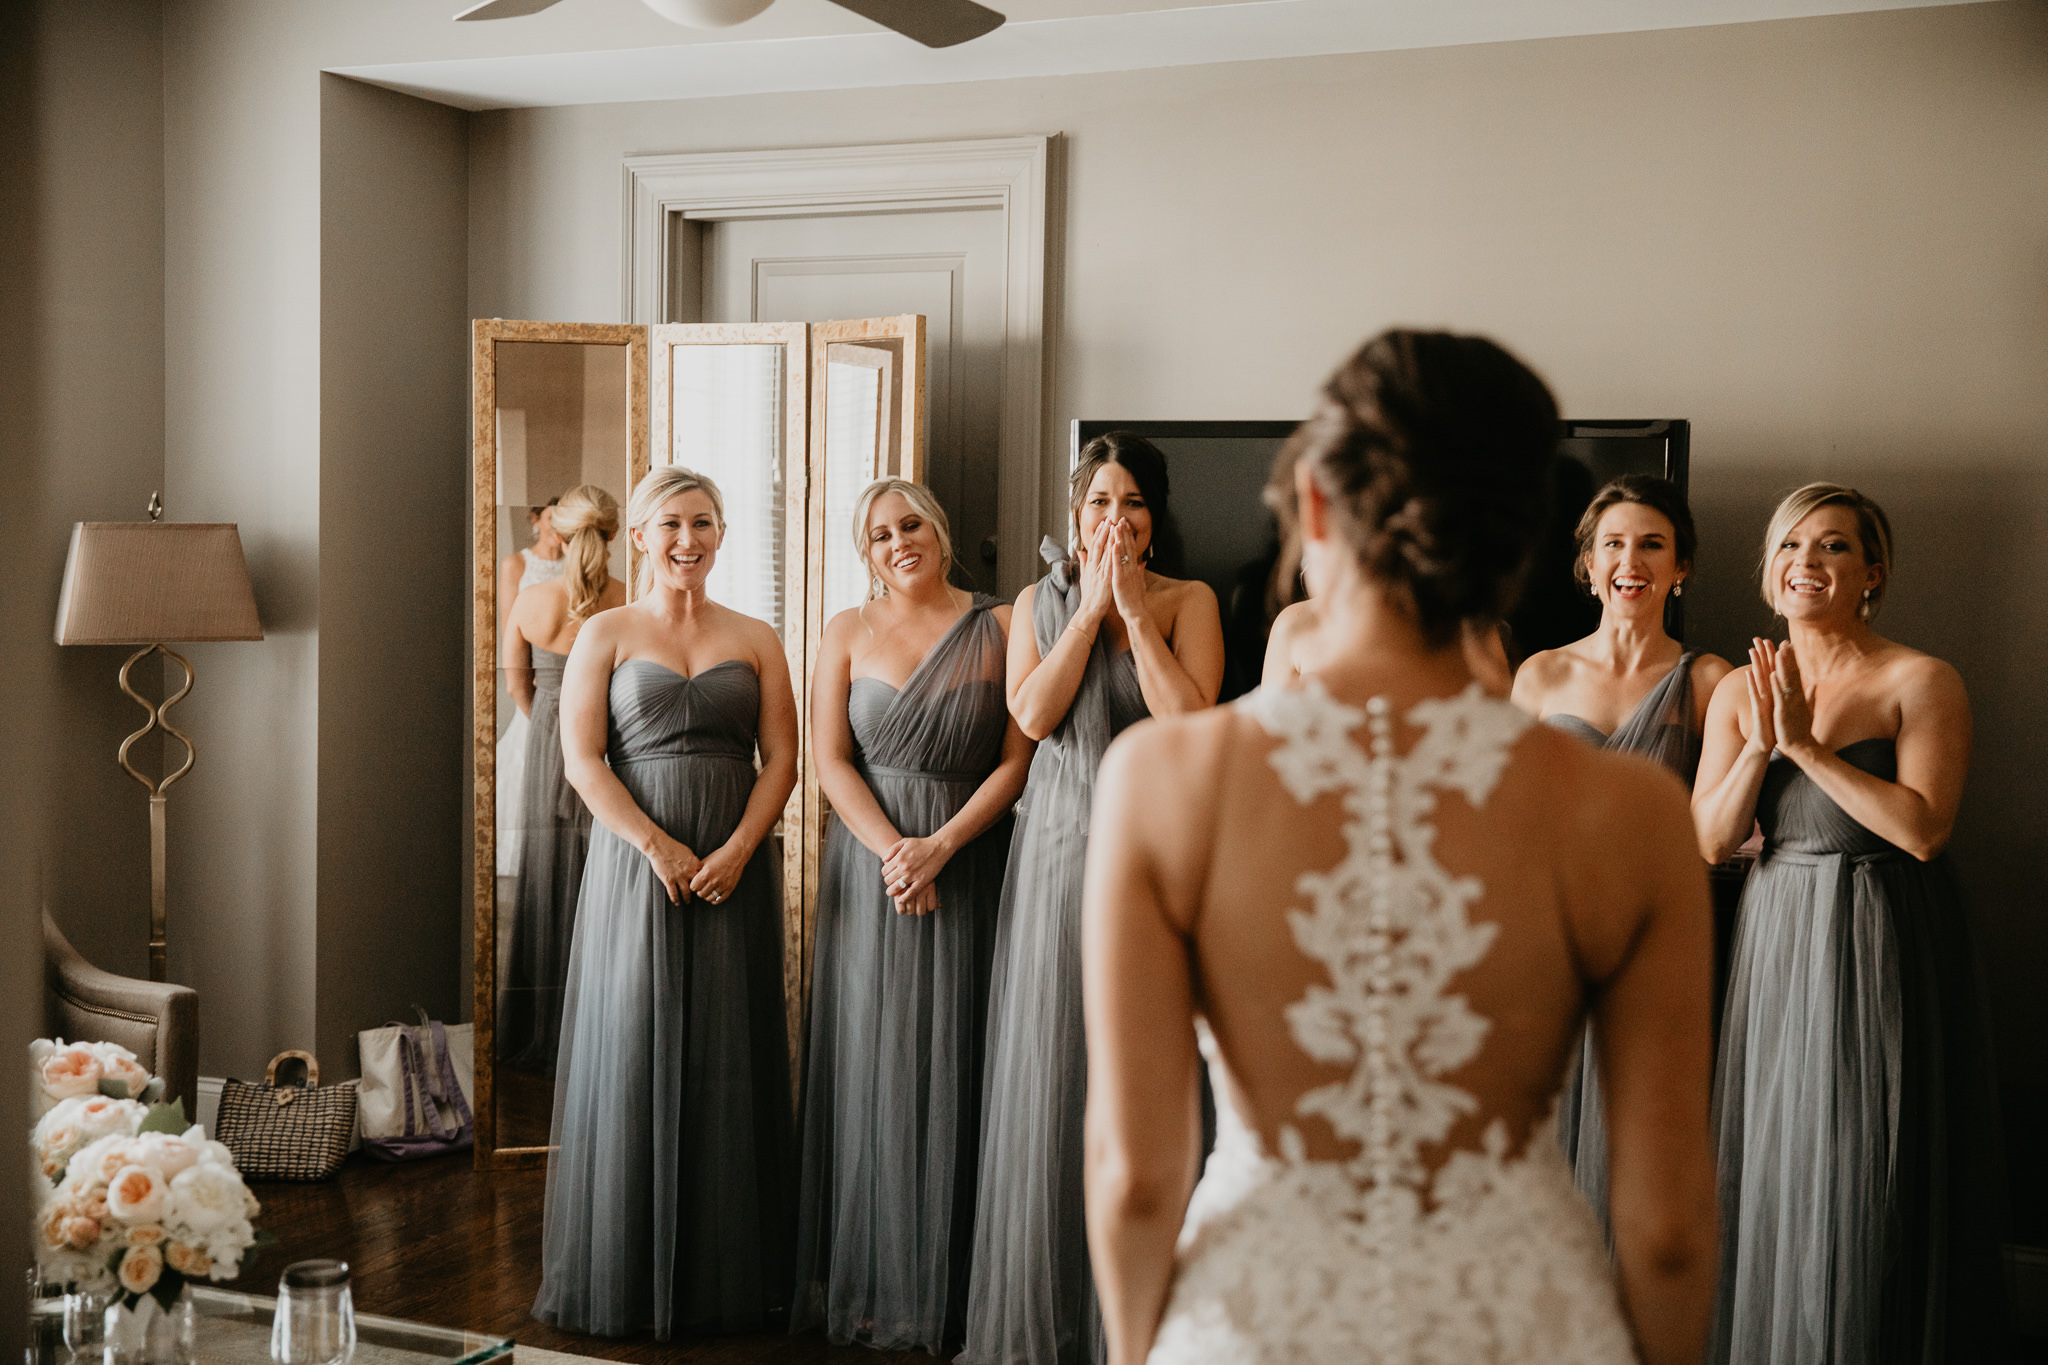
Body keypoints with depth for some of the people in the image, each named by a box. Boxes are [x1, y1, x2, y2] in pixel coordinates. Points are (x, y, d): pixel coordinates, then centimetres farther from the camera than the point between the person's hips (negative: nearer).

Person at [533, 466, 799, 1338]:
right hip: (635, 867, -1)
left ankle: (726, 1276, 13)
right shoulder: (606, 636, 5)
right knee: (631, 1058, 1)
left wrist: (737, 850, -12)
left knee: (727, 1061, 4)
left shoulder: (754, 641, 10)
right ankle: (626, 1276, 10)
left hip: (734, 871, 2)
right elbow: (581, 758, -3)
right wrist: (658, 847, -14)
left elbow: (781, 755, 4)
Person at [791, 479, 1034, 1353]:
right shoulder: (847, 633, 6)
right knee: (870, 1060, 3)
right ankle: (869, 1279, 13)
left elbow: (1018, 757, -3)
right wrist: (892, 851, -13)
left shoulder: (998, 627, 2)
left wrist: (942, 844, -13)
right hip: (870, 865, 1)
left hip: (969, 865, -1)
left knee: (952, 1061, 1)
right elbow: (830, 760, 0)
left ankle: (946, 1283, 11)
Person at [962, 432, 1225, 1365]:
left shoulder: (1188, 602, 4)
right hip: (1056, 851, 2)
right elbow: (1033, 714, -7)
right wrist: (1091, 607, -6)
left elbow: (1190, 719, -11)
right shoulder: (1039, 602, 9)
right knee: (1048, 1071, 4)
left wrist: (1133, 612, -9)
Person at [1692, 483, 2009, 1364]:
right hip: (1776, 943, 5)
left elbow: (1923, 829, -19)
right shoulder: (1739, 691, 6)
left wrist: (1807, 744, -19)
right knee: (1776, 1168, 11)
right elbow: (1709, 840, 1)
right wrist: (1764, 745, -14)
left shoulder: (1920, 682, -8)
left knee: (1870, 1186, 2)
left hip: (1884, 951, -4)